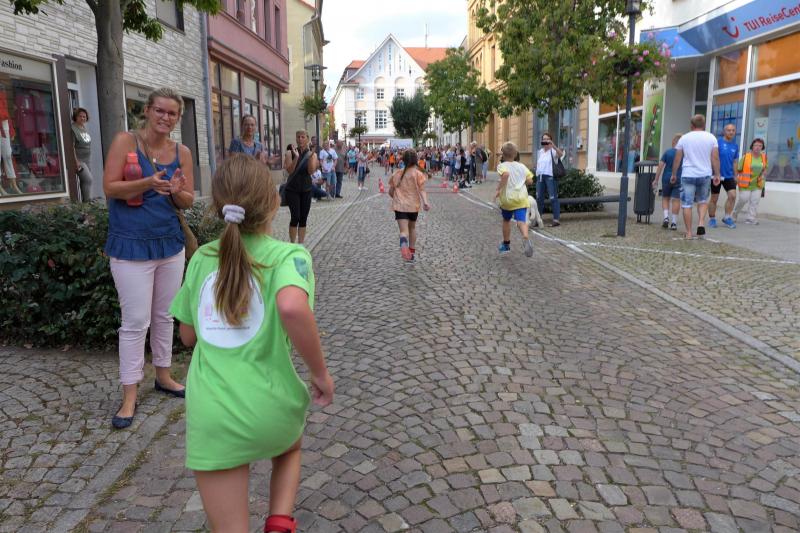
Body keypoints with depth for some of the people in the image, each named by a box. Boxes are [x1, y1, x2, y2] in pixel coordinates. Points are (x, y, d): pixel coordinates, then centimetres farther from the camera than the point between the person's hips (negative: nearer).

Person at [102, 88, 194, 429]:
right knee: (135, 321, -2)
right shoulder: (126, 141, -6)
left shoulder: (182, 152, 4)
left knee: (164, 316, 15)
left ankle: (163, 376, 31)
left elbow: (188, 201, 4)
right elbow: (110, 187, -12)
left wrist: (176, 191, -18)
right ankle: (129, 396, 10)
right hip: (131, 245, -4)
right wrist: (148, 183, -27)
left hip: (170, 243, 5)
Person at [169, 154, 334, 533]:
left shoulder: (202, 258, 6)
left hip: (210, 416, 2)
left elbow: (188, 336, 15)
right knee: (288, 449, 35)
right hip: (271, 407, -2)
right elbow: (292, 306, -30)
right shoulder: (288, 255, -8)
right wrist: (321, 373, -18)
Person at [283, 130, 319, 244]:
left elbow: (311, 171, -12)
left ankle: (300, 244, 13)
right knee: (295, 217, -13)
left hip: (306, 190, 3)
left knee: (303, 219, 5)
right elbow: (290, 170, -16)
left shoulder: (312, 154, 1)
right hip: (292, 189, -3)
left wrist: (310, 155, -21)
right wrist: (296, 157, -27)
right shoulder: (290, 153, -3)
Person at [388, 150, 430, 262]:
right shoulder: (418, 173, -1)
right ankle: (412, 252, 31)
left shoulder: (396, 174, 5)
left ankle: (403, 243, -42)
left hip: (399, 206, 0)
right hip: (413, 206, 0)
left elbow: (390, 192, 10)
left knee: (403, 231, -8)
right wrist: (425, 202, -21)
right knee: (412, 228, 23)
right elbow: (422, 190, -14)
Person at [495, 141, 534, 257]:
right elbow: (530, 181, 6)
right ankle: (525, 238, -41)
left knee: (506, 220, 21)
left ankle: (506, 244, 35)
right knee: (521, 221, -10)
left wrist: (498, 189, -22)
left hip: (507, 198, -1)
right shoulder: (522, 166, 10)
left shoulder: (502, 166, -3)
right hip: (521, 198, 1)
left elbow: (506, 174, -26)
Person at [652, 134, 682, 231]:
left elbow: (660, 166, -4)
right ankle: (674, 222, 2)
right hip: (679, 179, 0)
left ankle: (666, 217, -1)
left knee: (665, 198, 15)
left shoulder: (668, 152, -1)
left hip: (666, 179, 0)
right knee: (676, 200, 2)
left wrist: (656, 179, 1)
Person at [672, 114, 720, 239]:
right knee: (703, 201, 21)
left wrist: (674, 174, 14)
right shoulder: (711, 138, 3)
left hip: (688, 175, -1)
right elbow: (715, 158, 0)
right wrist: (717, 175, 8)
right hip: (705, 175, 2)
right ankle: (701, 223, 0)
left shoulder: (684, 138, 2)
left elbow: (677, 159, 5)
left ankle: (689, 233, 3)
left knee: (687, 204, 2)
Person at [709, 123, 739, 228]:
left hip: (729, 176, 4)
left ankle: (727, 217, 6)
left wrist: (735, 176, 16)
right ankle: (712, 219, 17)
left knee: (732, 195, -9)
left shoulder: (735, 145, 8)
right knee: (714, 198, 5)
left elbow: (735, 162, 16)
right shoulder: (718, 142, -8)